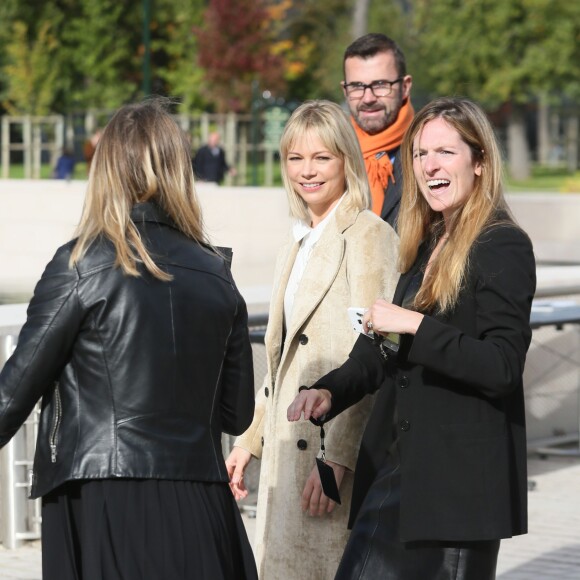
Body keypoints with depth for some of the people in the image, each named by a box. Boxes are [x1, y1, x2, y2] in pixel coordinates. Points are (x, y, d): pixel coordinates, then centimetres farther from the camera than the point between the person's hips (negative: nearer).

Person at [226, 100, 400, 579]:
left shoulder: (368, 235, -10)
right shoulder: (298, 243, 17)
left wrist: (337, 458, -21)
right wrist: (250, 441, 20)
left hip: (338, 453, -8)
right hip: (286, 451, 8)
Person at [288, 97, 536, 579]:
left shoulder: (504, 247, -10)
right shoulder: (427, 245, 15)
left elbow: (502, 366, -19)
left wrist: (414, 325, -21)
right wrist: (330, 391, 3)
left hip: (460, 477, -8)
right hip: (397, 463, 8)